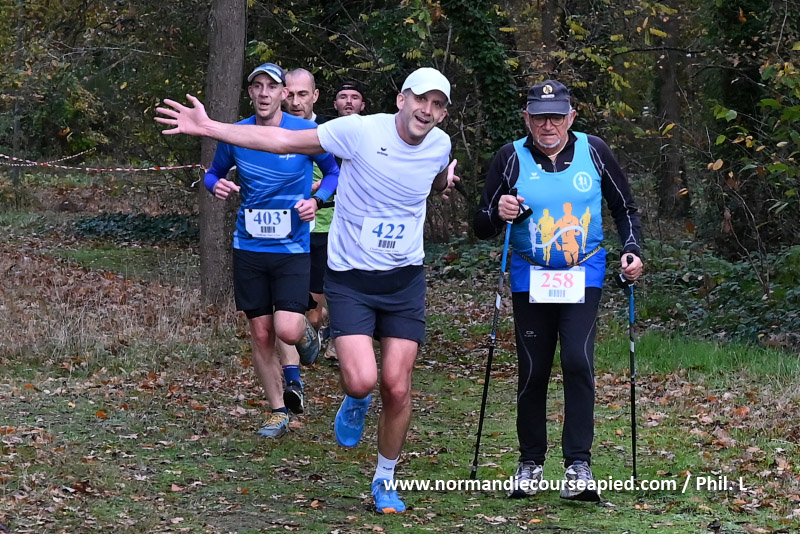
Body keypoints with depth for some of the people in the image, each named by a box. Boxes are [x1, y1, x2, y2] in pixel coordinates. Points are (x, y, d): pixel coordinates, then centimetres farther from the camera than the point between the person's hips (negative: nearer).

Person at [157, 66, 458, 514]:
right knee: (362, 380, -19)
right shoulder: (360, 131, -14)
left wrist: (445, 181, 8)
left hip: (405, 280, 3)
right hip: (350, 279, -3)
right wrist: (209, 127, -15)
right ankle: (355, 403, 21)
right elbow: (283, 140, -11)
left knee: (397, 388, -2)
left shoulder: (440, 145, 0)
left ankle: (385, 480, 21)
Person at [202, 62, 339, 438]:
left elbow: (335, 171, 8)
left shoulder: (307, 133, -6)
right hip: (248, 248, 3)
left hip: (292, 248, -2)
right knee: (261, 334, 5)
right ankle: (278, 410, 21)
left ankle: (304, 340, 22)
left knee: (287, 330, -16)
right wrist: (216, 185, -7)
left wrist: (316, 200, -10)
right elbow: (214, 172, 16)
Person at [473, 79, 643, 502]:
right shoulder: (511, 158, -5)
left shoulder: (593, 151, -2)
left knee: (578, 361, -16)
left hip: (583, 275, 0)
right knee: (533, 372, 3)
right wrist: (498, 214, -25)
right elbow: (481, 227, -4)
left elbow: (624, 208, 10)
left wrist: (632, 251, -3)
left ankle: (578, 464, -13)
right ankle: (530, 462, 20)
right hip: (530, 278, 1)